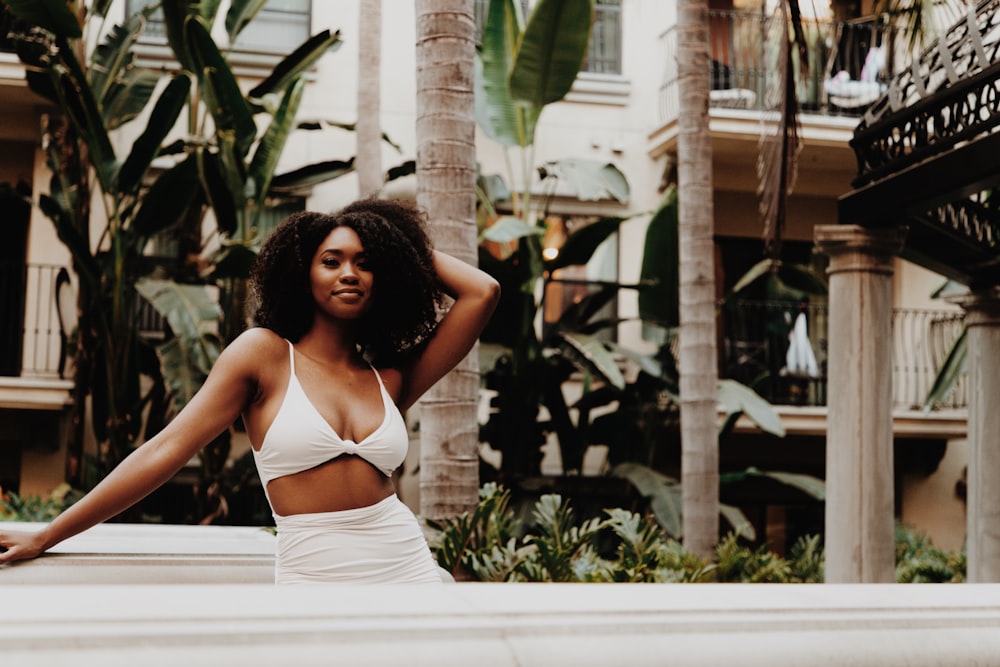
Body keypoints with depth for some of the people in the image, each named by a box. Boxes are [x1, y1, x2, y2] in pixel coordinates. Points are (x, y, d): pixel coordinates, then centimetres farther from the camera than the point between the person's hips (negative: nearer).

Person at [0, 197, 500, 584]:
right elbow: (167, 449, -1)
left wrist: (406, 244, 16)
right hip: (313, 580, -3)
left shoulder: (389, 378, 9)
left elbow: (482, 293, 7)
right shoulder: (266, 353, 0)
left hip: (411, 573, 3)